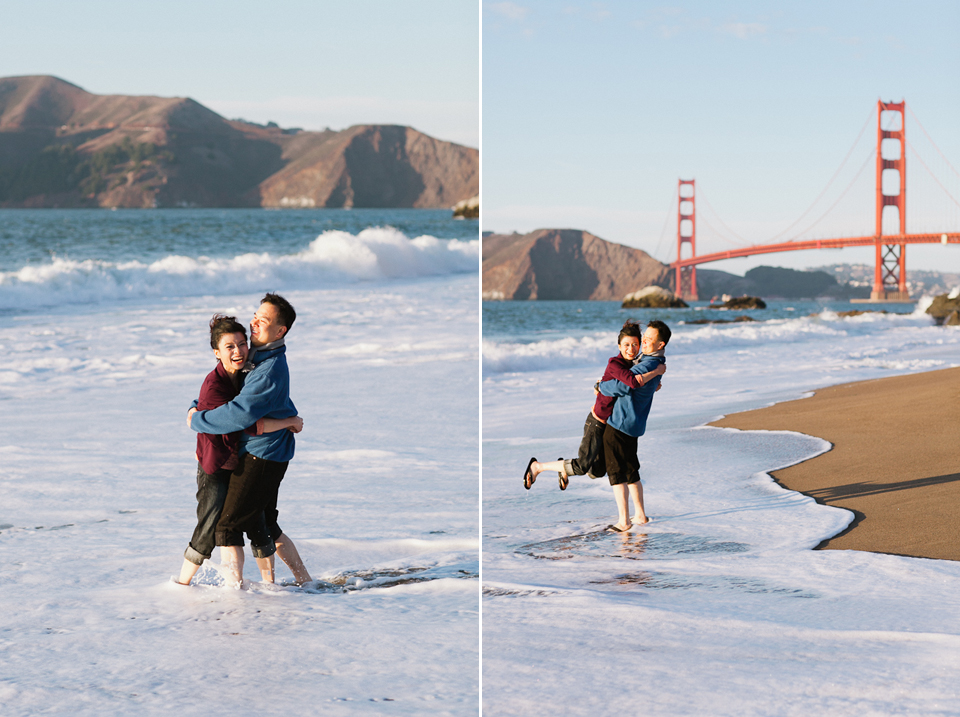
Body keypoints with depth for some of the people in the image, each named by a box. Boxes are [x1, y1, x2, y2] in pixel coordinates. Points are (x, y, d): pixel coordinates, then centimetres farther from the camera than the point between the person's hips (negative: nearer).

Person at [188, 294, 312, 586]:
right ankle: (305, 582, 28)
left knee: (227, 526, -6)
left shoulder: (271, 370, -25)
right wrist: (196, 407, 7)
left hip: (261, 457, -10)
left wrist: (197, 420, -17)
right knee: (264, 526, 20)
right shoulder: (257, 355, 8)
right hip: (267, 455, 10)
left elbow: (240, 415, -30)